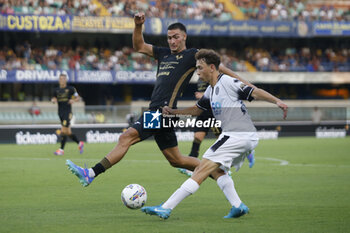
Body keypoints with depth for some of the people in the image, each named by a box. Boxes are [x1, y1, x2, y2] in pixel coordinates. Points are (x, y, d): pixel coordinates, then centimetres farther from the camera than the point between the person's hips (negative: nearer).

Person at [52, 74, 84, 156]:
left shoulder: (70, 89, -1)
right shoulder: (56, 90, 11)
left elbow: (78, 97, 4)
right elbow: (54, 99, 20)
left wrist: (73, 100, -16)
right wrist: (53, 100, -3)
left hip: (68, 112, -5)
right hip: (60, 112, 5)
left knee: (64, 130, -13)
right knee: (68, 132, 8)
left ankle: (61, 149, -10)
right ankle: (79, 143, 27)